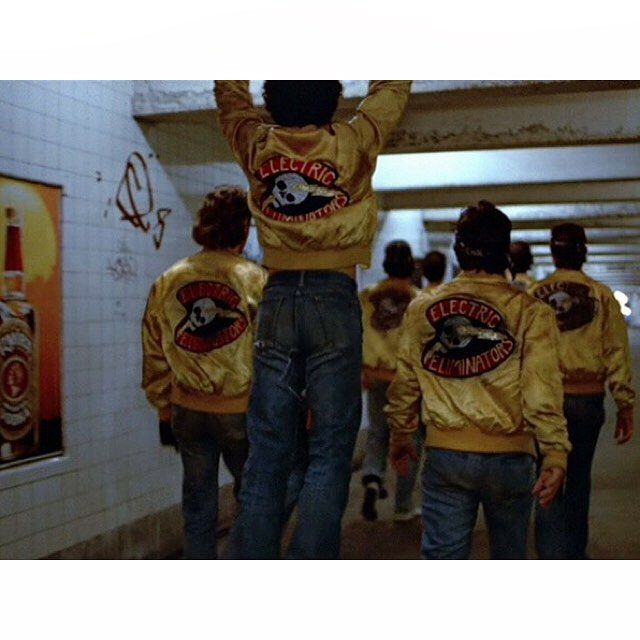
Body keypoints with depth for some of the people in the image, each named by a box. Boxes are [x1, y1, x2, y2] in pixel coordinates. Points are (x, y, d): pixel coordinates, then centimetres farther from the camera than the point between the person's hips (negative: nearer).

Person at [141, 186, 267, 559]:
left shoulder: (167, 283, 1)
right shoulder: (258, 281, -12)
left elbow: (154, 356, 6)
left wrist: (163, 405, 18)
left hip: (189, 412, 4)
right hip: (242, 409, -3)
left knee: (198, 505, 14)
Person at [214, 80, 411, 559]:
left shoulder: (257, 146, 6)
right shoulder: (352, 144, -1)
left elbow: (230, 93, 25)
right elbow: (391, 90, 16)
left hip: (278, 299, 3)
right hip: (334, 298, -3)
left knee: (267, 451, 5)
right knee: (330, 449, 0)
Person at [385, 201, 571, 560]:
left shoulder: (422, 308, 0)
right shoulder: (532, 314, -7)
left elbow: (406, 382, 5)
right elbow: (542, 392, -13)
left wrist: (400, 436, 18)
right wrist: (556, 454, -10)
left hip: (445, 453, 1)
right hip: (508, 455, -1)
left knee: (444, 556, 7)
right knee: (509, 555, 19)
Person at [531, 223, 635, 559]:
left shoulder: (534, 295, -2)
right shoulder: (601, 295, -2)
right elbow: (617, 352, -3)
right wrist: (625, 406, 3)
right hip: (587, 399, 1)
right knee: (578, 479, 17)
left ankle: (552, 557, 0)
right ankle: (574, 554, 31)